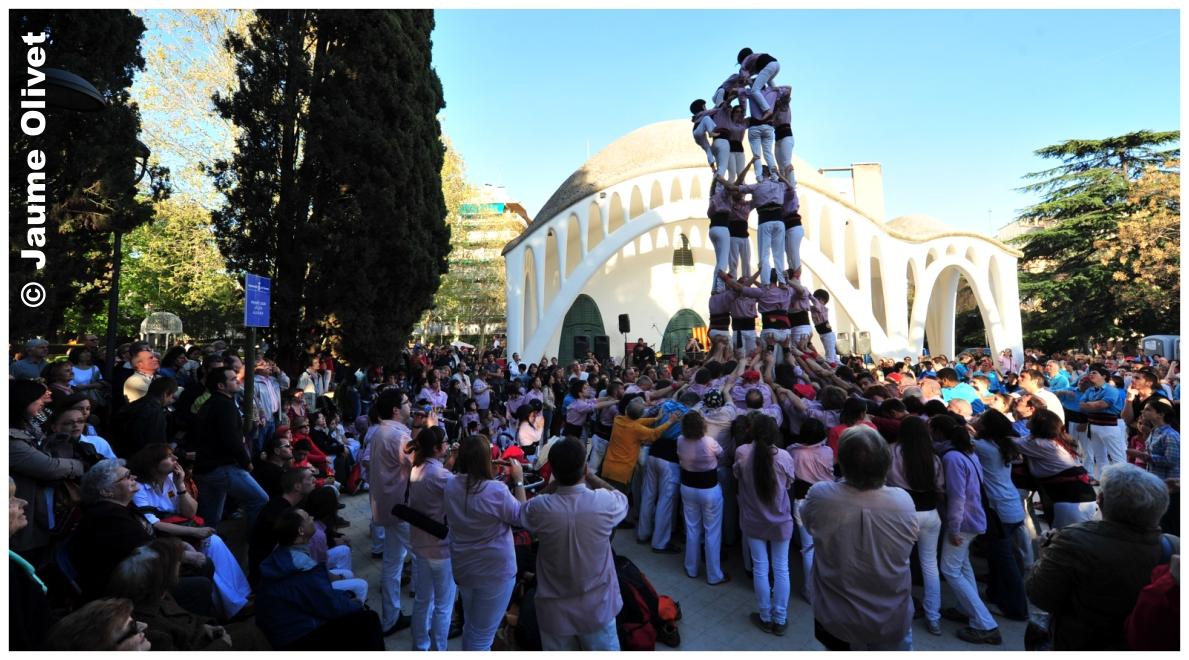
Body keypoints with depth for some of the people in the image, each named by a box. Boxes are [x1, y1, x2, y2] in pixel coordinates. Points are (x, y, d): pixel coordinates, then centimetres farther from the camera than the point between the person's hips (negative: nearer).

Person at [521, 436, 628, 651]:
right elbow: (622, 498, 3)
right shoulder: (604, 503, -23)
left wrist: (555, 482, 2)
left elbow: (524, 513, 3)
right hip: (597, 607, 0)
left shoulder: (540, 508, -23)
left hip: (555, 611, 0)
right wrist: (589, 476, 7)